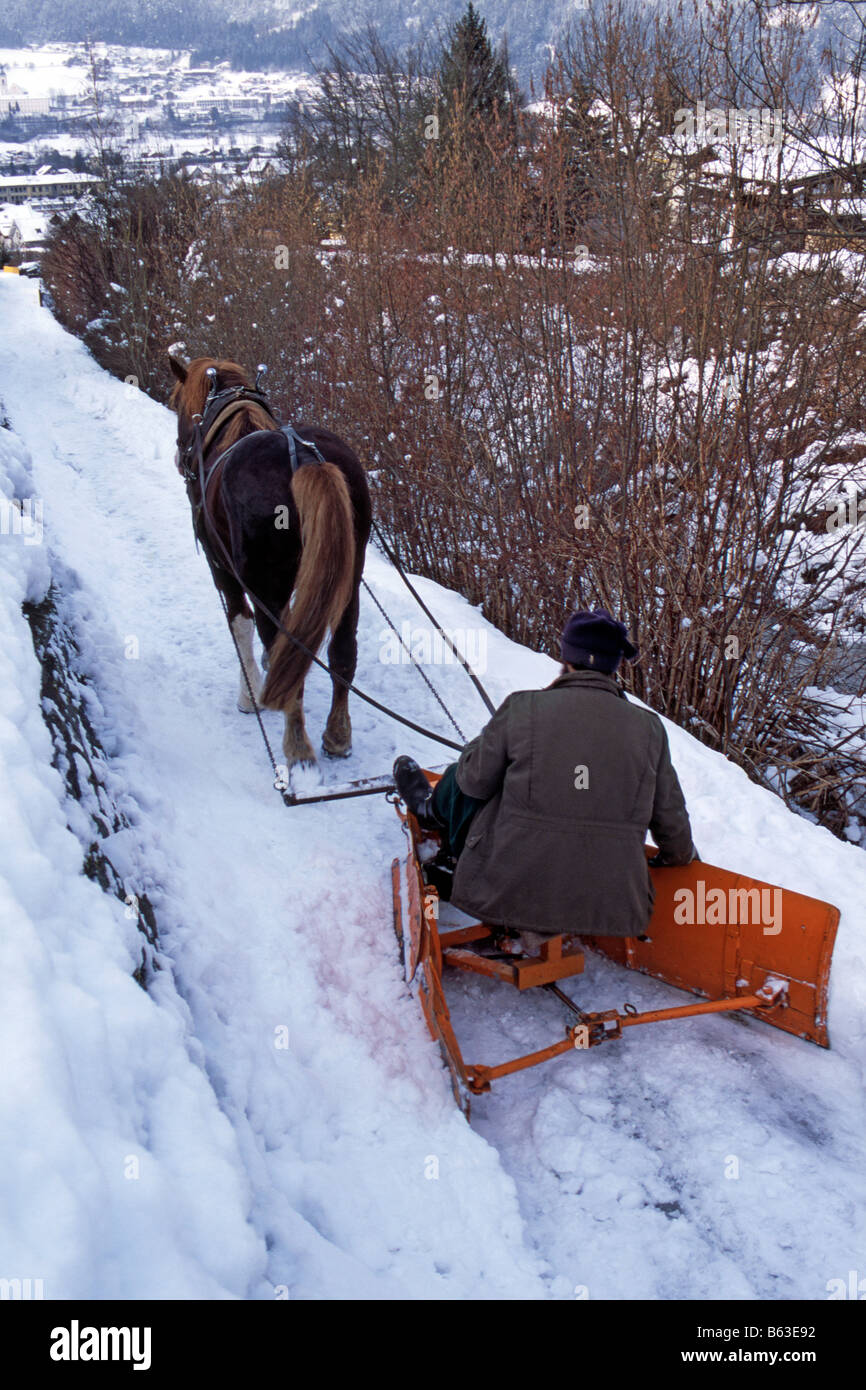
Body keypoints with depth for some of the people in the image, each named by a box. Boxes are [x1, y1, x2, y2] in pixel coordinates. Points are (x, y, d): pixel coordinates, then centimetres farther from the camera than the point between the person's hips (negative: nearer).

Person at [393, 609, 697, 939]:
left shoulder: (524, 708, -13)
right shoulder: (649, 727, -4)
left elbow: (475, 781, -2)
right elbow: (671, 822, 2)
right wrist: (680, 855, 25)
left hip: (508, 895, -3)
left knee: (462, 782, 20)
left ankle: (431, 810, 52)